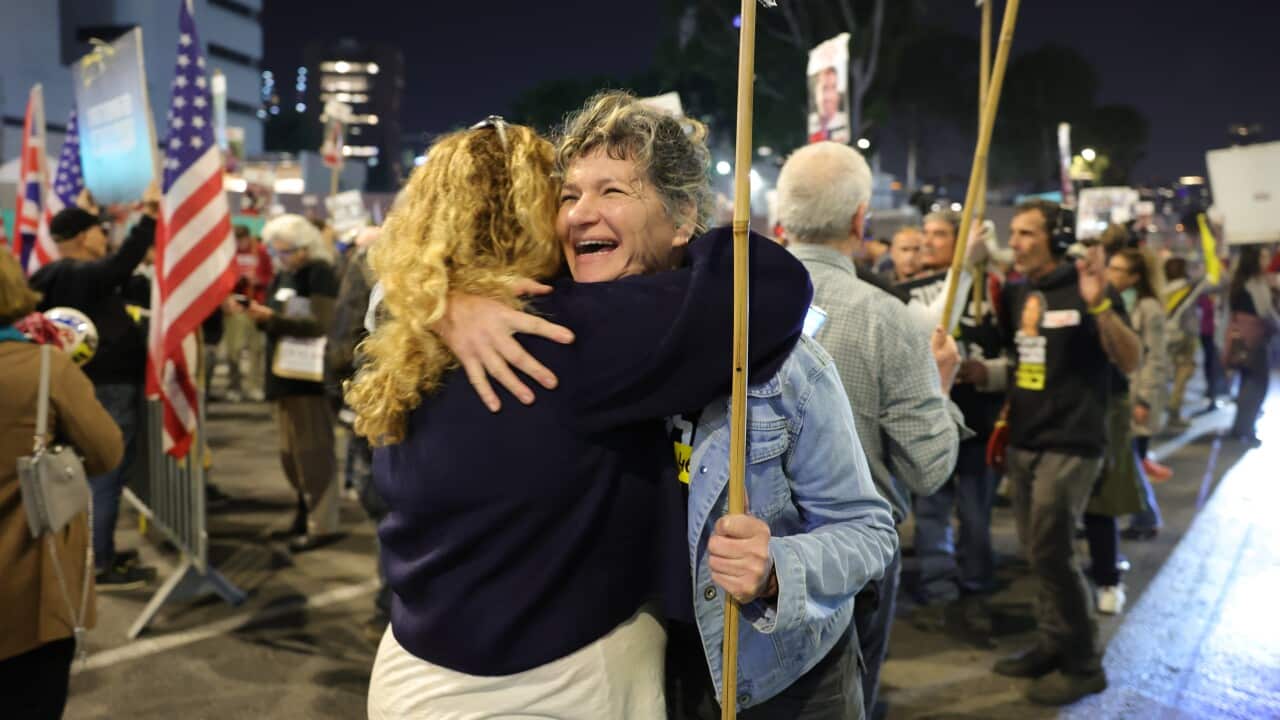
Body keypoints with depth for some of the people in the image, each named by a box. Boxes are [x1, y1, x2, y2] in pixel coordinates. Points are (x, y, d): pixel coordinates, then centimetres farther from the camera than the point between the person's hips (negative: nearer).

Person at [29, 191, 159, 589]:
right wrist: (149, 219, -37)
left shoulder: (52, 277, 13)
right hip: (108, 388, -11)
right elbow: (122, 263, -36)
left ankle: (99, 552, 27)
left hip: (93, 385, 11)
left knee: (99, 473, 18)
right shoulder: (79, 274, -20)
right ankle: (100, 565, 1)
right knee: (106, 474, -5)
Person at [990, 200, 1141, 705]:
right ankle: (1052, 644, 26)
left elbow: (1131, 361, -18)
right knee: (1037, 551, 12)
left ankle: (1084, 664, 7)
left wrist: (1099, 304, -31)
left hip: (1070, 444, -7)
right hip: (1023, 442, 7)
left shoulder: (1082, 288, -11)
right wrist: (1007, 417, 10)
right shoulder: (1016, 294, 8)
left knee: (1051, 553, -7)